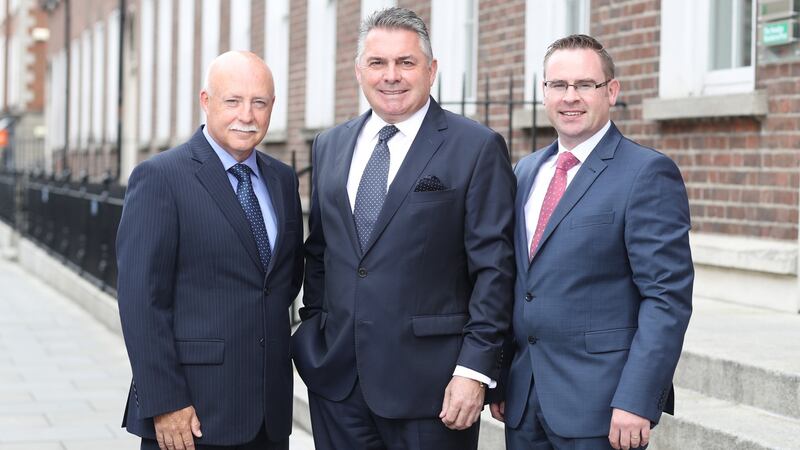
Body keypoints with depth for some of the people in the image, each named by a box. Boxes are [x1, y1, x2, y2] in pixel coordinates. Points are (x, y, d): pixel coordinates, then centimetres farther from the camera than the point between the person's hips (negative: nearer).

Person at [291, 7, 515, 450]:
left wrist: (475, 368, -13)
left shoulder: (477, 148, -5)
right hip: (336, 378, 5)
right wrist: (311, 329, 13)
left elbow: (493, 267, -8)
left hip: (427, 380, -4)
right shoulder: (329, 147, 12)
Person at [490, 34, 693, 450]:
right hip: (524, 399, 6)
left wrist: (636, 401, -19)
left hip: (600, 407, -6)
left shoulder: (647, 173, -8)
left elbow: (667, 296, -13)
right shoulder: (526, 171, 13)